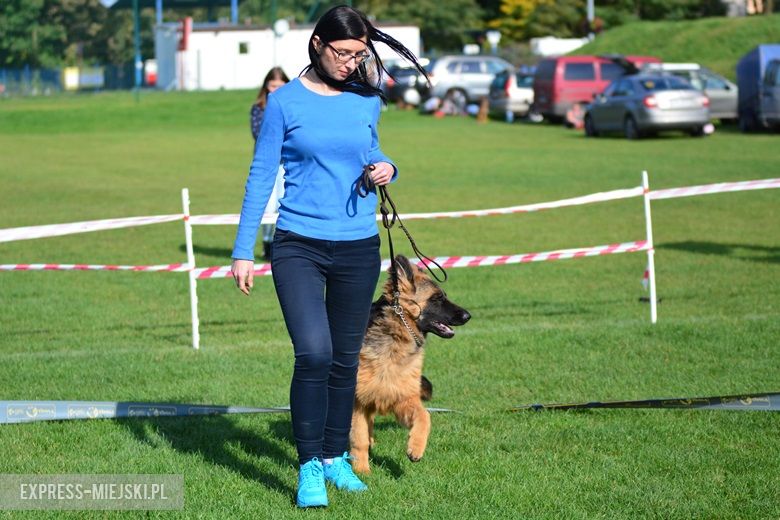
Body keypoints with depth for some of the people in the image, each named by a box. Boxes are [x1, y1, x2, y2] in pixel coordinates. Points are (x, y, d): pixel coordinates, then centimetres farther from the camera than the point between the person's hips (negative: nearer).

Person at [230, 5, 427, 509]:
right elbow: (261, 176, -2)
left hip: (358, 248, 4)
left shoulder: (367, 102, 6)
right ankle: (309, 468, -6)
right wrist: (243, 251, -4)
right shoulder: (285, 102, -4)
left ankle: (336, 458, 27)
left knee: (345, 359, 11)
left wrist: (385, 169, -2)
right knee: (314, 353, -18)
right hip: (299, 245, -4)